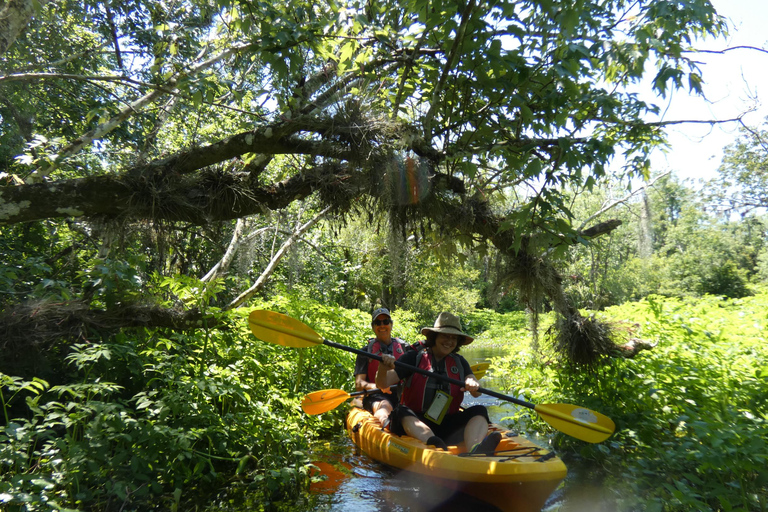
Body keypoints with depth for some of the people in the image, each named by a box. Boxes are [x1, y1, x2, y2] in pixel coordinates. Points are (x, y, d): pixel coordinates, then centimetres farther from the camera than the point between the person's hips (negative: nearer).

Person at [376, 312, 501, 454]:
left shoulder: (459, 362, 14)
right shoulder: (414, 358, 4)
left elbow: (476, 393, -1)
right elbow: (383, 383, -5)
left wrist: (473, 386, -26)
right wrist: (383, 368, -28)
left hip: (447, 425, 3)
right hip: (415, 422, -2)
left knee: (479, 411, -18)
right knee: (401, 411, -31)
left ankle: (475, 450, -49)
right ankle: (434, 445, -59)